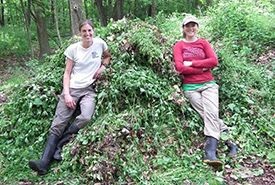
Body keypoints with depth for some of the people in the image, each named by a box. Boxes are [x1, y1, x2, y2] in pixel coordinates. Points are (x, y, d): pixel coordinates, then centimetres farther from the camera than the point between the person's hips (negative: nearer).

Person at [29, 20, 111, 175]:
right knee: (58, 124, -10)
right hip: (72, 88, 0)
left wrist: (102, 66, 3)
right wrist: (67, 95, -8)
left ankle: (59, 145, -9)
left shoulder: (100, 43, 5)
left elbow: (108, 56, 26)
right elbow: (67, 73, 5)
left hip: (89, 90, 0)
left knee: (86, 117, -30)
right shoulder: (73, 49, 4)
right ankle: (44, 163, -14)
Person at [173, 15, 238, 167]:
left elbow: (214, 61, 0)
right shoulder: (179, 46, 10)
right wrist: (202, 69, -4)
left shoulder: (203, 43, 15)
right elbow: (179, 67, -6)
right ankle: (230, 142, -10)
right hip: (190, 87, -1)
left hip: (208, 84, 1)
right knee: (209, 116, -16)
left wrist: (191, 63, -6)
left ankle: (210, 153, -24)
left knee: (211, 114, -20)